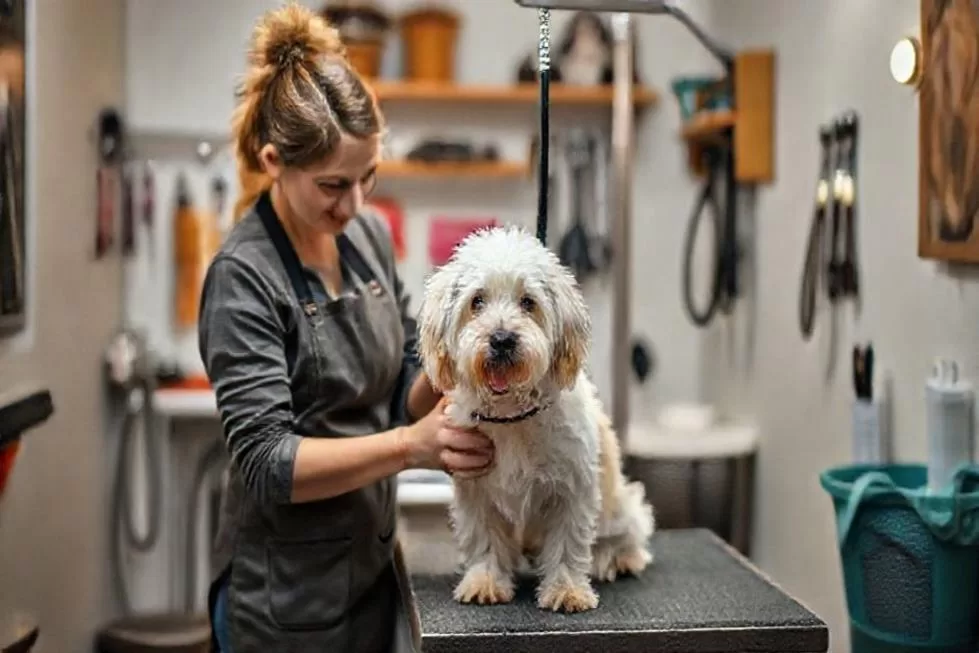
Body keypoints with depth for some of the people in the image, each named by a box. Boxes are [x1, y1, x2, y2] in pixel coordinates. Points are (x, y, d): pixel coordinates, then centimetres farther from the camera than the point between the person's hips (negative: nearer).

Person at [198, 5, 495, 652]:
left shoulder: (370, 234, 0)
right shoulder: (244, 276, -19)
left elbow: (403, 389, 6)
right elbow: (265, 462, -23)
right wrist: (411, 444, -34)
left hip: (372, 564, 6)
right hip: (289, 592, -6)